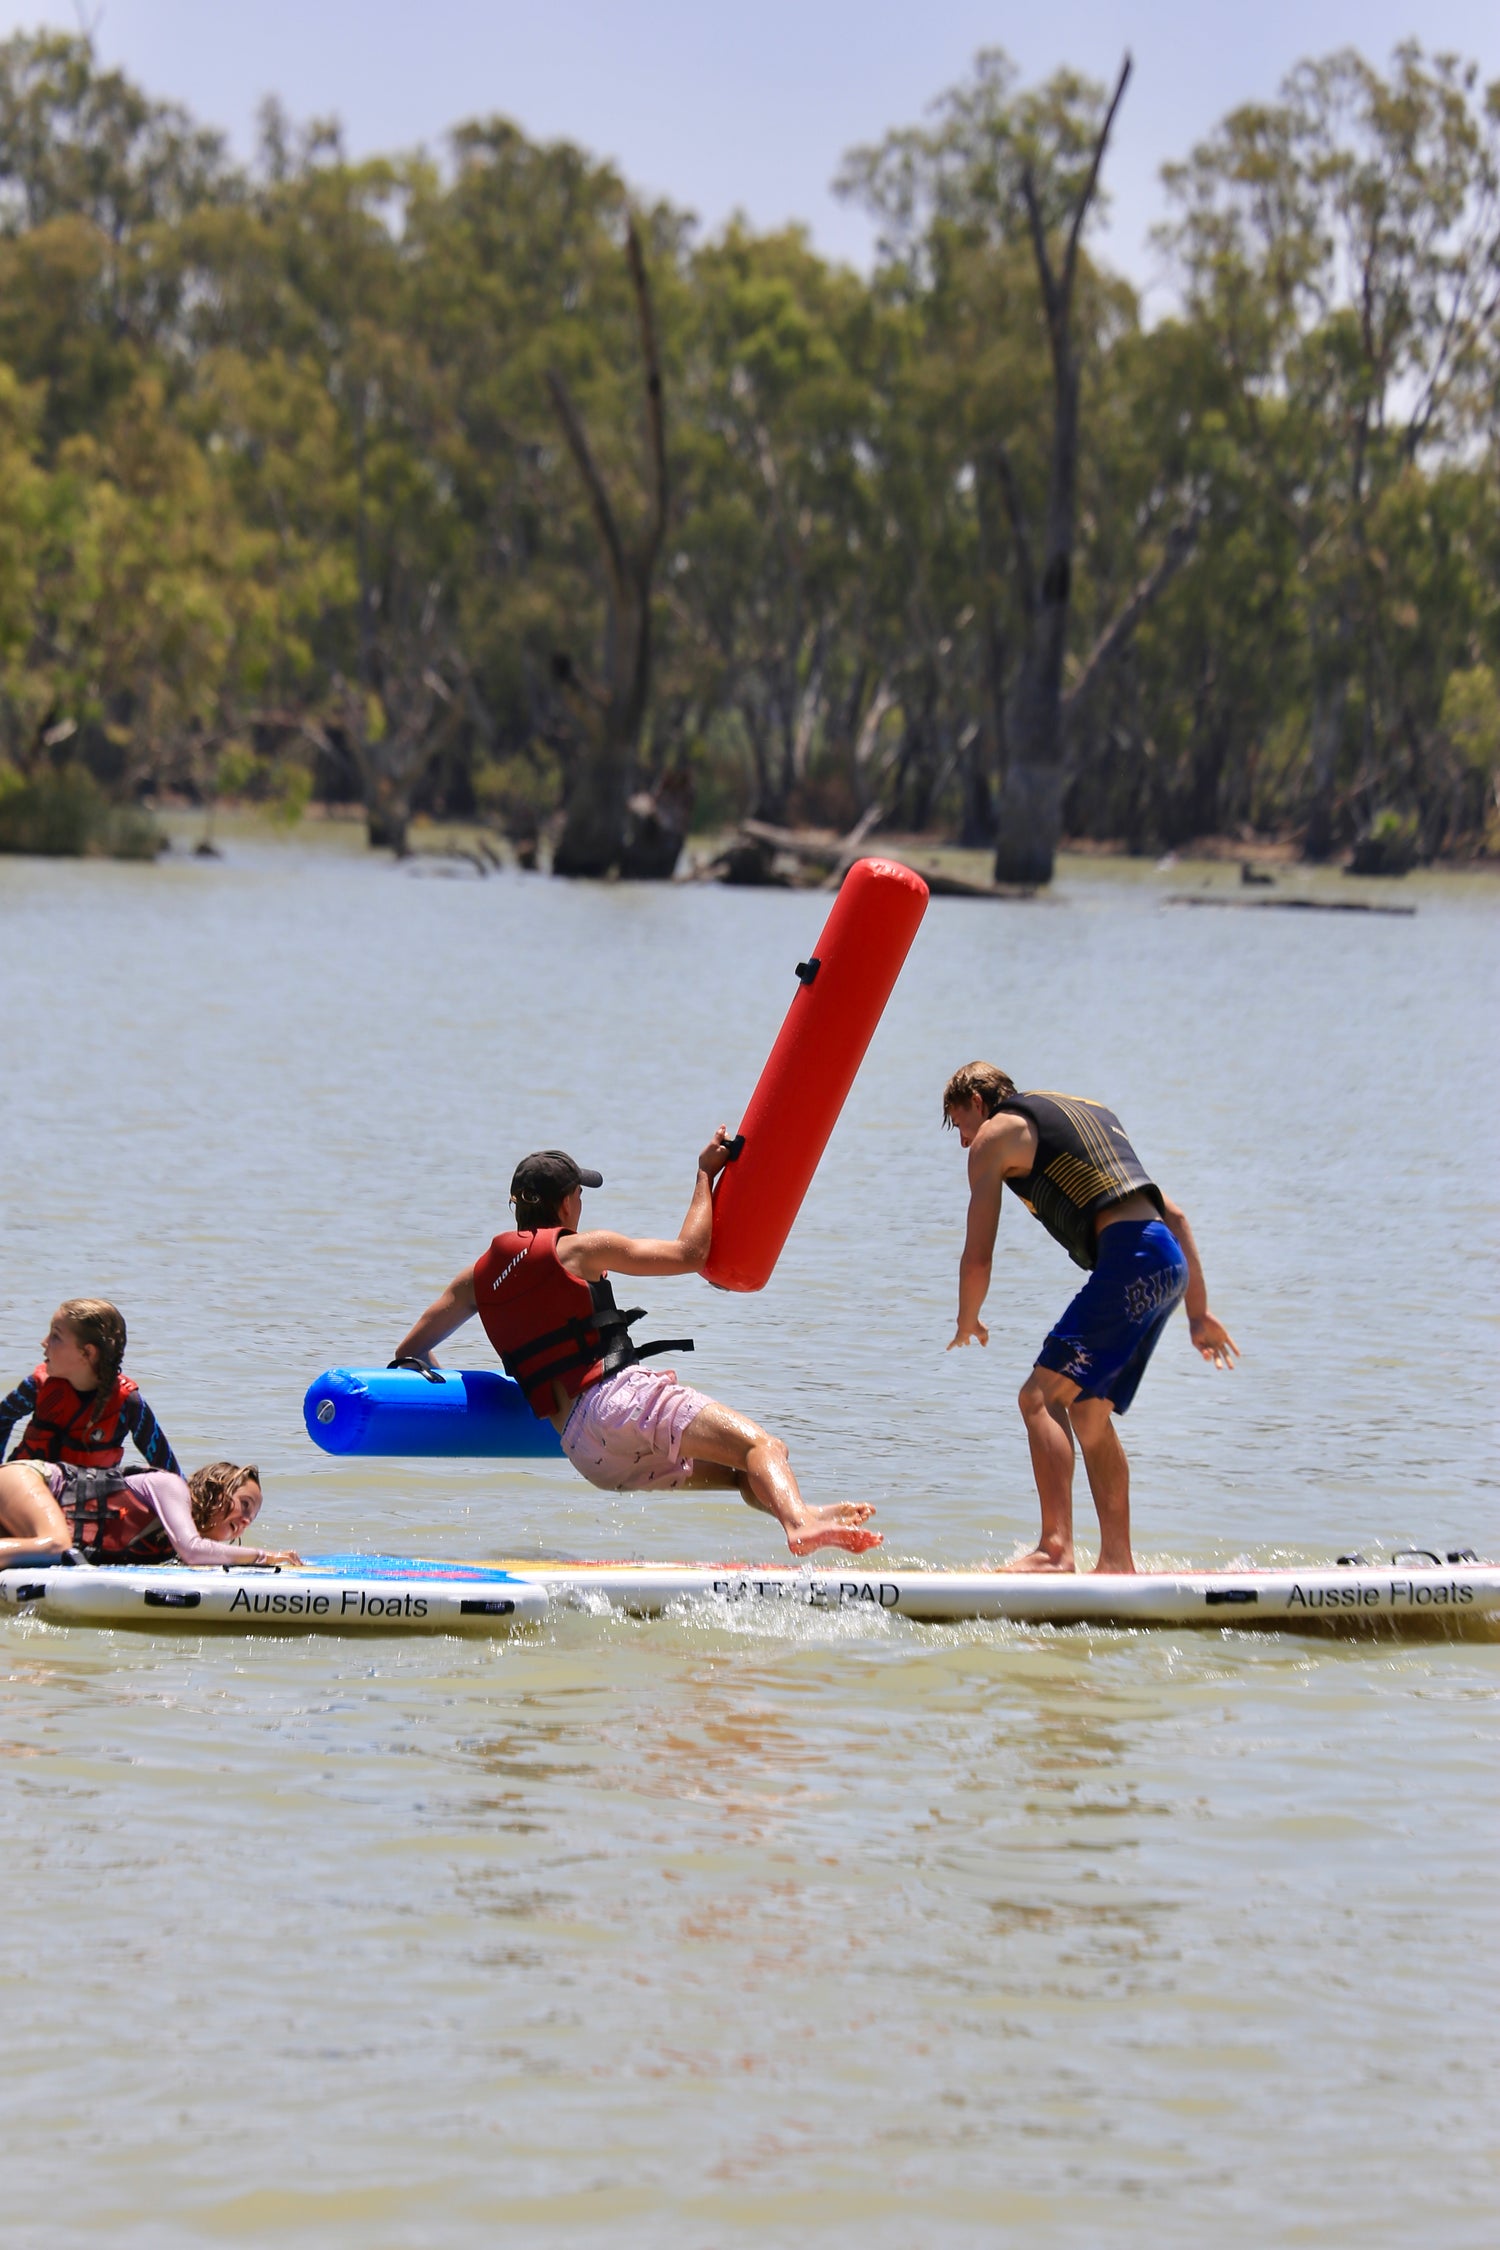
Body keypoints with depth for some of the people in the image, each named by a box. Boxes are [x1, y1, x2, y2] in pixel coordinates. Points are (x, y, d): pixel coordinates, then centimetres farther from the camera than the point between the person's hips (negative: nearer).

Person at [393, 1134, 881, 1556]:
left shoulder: (481, 1273, 21)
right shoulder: (579, 1249, 5)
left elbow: (411, 1351, 26)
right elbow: (690, 1253, 8)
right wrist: (706, 1175, 19)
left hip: (584, 1452, 7)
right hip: (618, 1401, -7)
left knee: (740, 1472, 16)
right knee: (759, 1447, -23)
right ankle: (801, 1523, -52)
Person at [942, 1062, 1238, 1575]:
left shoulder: (995, 1133, 9)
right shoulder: (1089, 1112, 32)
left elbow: (977, 1258, 6)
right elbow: (1174, 1214, 28)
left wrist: (968, 1323, 25)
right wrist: (1198, 1312, 27)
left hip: (1127, 1260, -8)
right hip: (1170, 1262, 8)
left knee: (1043, 1396, -9)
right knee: (1087, 1408, 18)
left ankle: (1056, 1548, -21)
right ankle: (1116, 1560, 18)